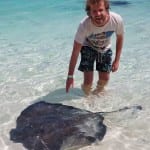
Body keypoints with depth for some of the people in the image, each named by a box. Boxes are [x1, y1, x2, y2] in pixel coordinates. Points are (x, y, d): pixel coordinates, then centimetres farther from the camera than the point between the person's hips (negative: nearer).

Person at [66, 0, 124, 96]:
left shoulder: (117, 20, -32)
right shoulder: (84, 25, -38)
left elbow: (120, 38, -9)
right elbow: (75, 52, -30)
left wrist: (117, 60, -9)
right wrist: (70, 76, -27)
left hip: (105, 49, 3)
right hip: (88, 48, -2)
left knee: (104, 80, 5)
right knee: (88, 82, -9)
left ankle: (97, 93, 40)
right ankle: (86, 97, 26)